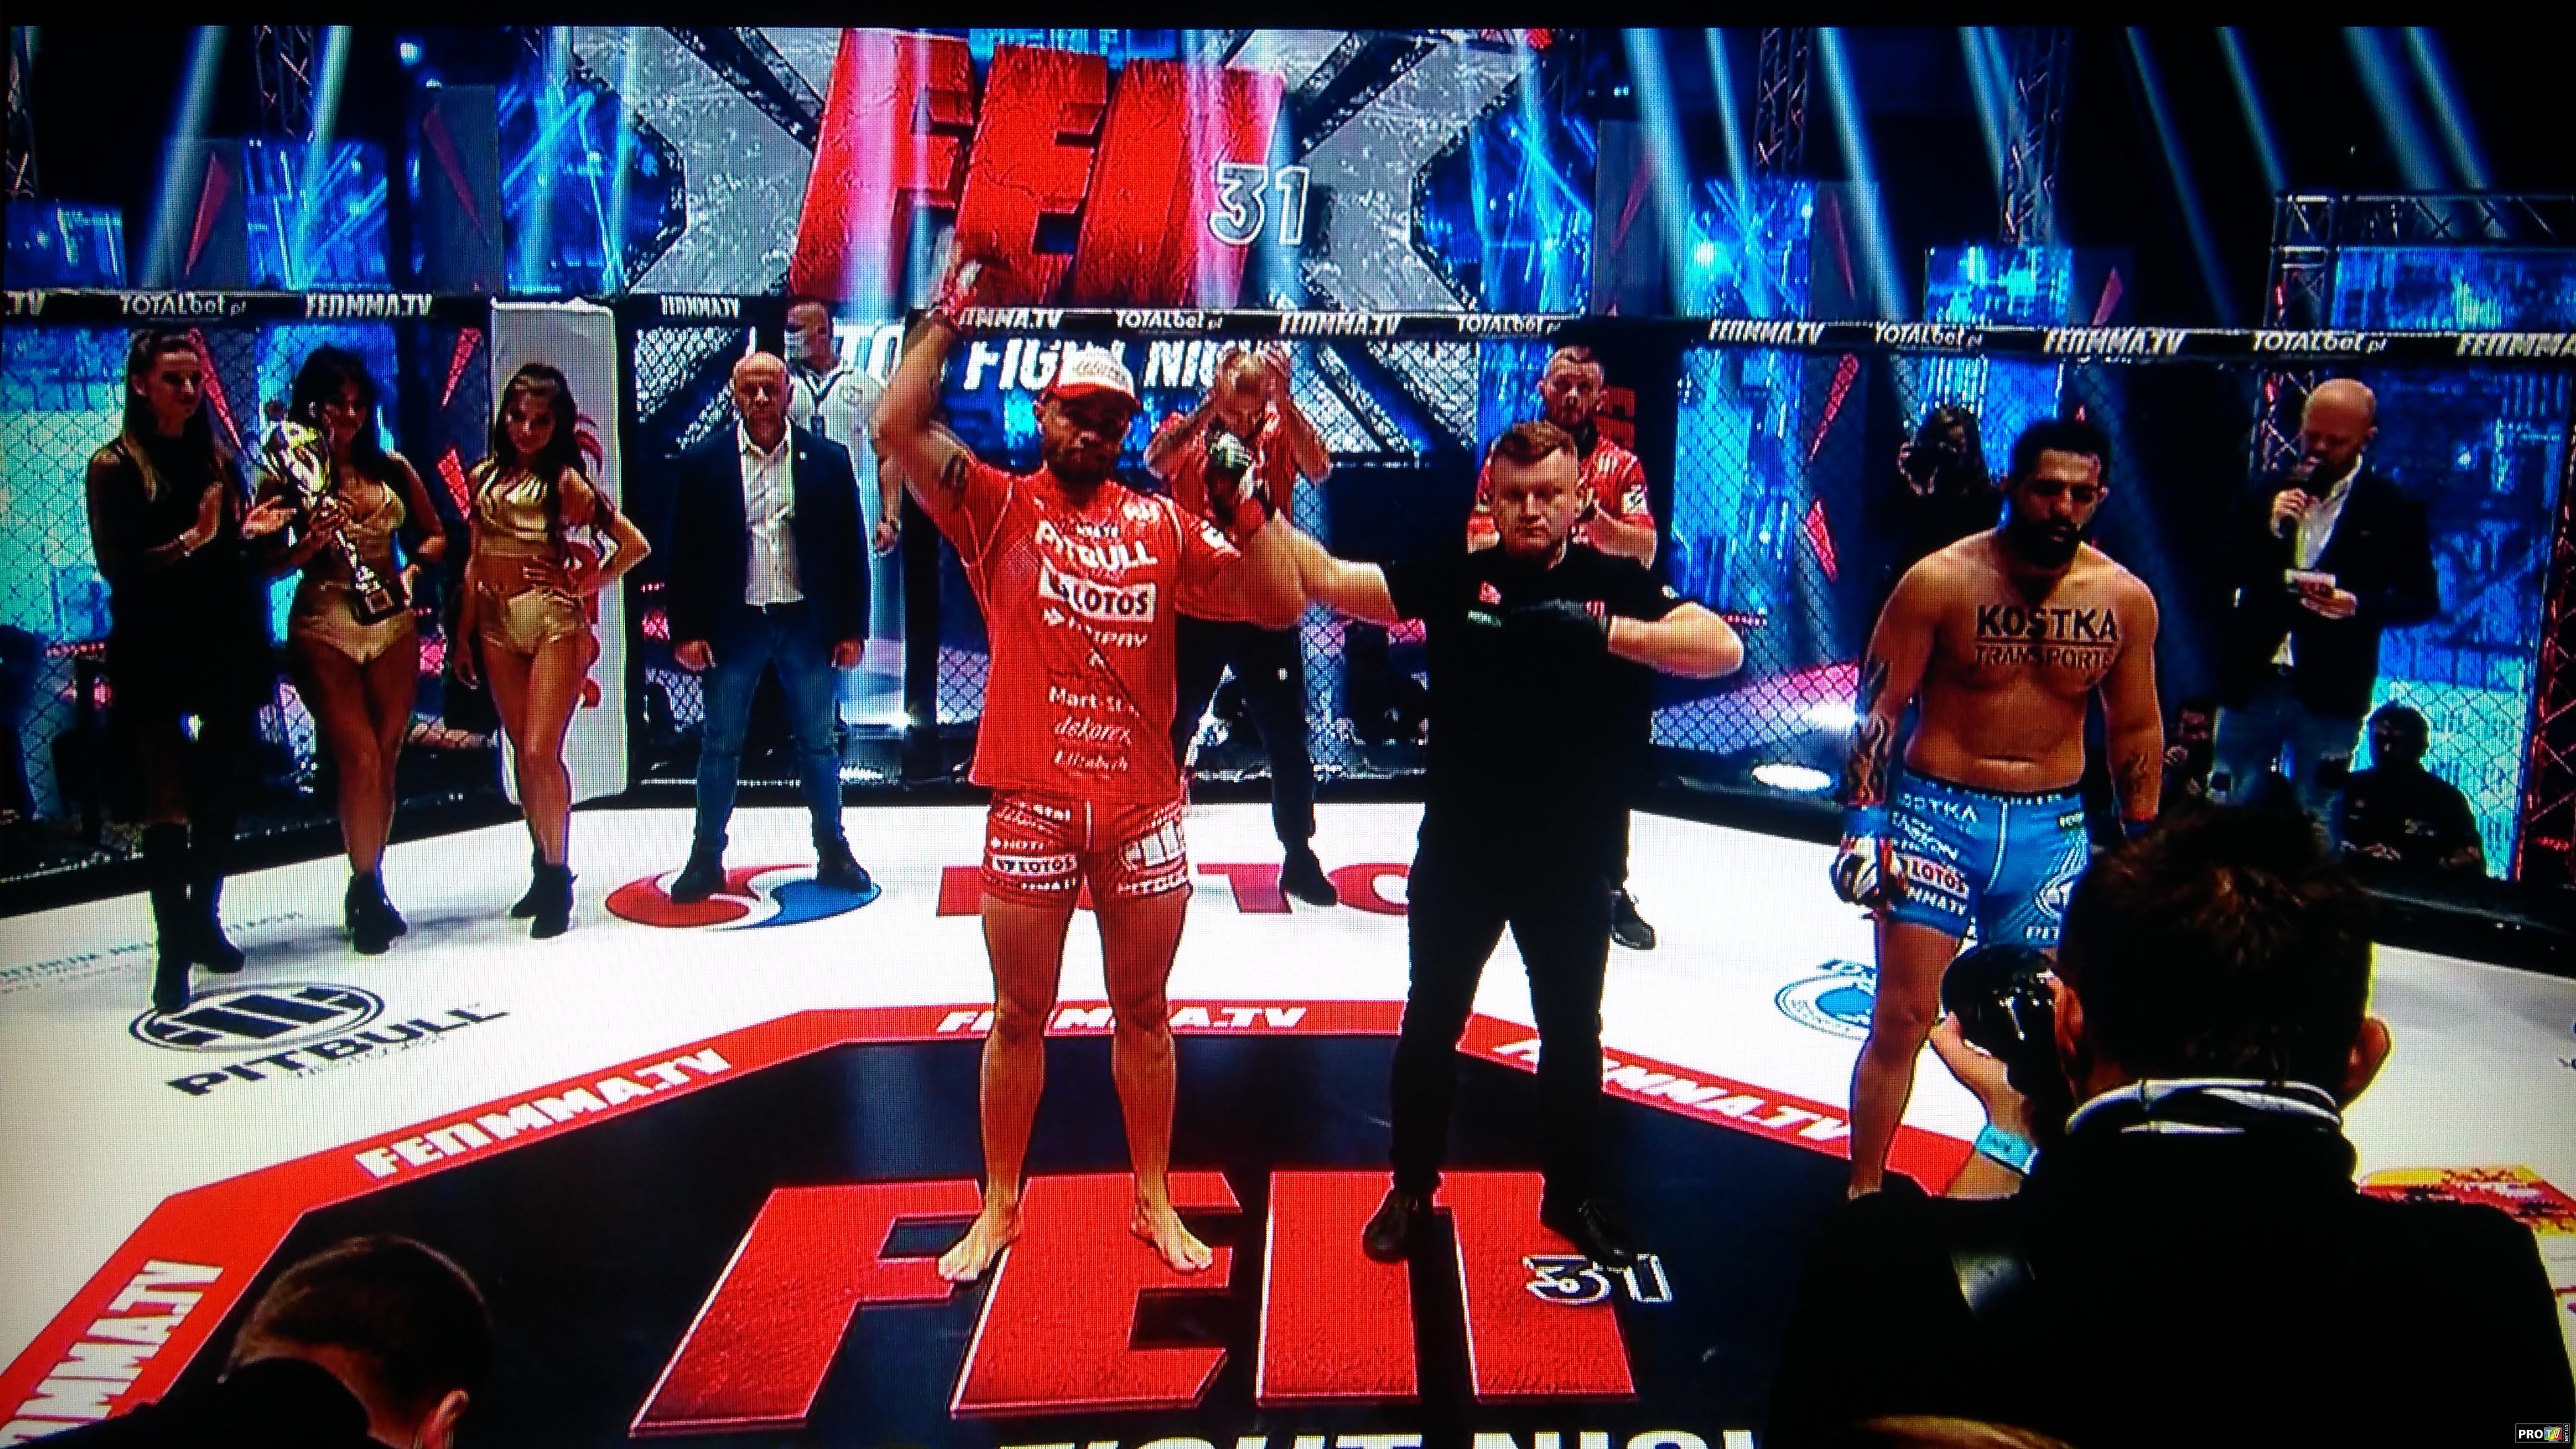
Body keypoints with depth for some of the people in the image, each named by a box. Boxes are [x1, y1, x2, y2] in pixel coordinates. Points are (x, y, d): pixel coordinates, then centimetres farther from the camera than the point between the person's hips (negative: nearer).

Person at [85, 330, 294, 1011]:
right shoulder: (115, 467, -3)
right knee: (168, 802, -8)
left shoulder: (219, 460, 11)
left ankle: (204, 920, 27)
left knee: (222, 794, 12)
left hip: (228, 652, 5)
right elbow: (117, 565, -11)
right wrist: (193, 540, -22)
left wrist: (253, 532, -6)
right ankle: (173, 949, -4)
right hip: (155, 657, -5)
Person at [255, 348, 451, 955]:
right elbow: (262, 564, -3)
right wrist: (309, 545, -20)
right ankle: (367, 890, 5)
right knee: (361, 760, -11)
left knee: (384, 761, 7)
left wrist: (411, 570, -3)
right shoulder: (288, 477, -1)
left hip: (393, 626, 3)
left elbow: (435, 536, 16)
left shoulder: (392, 468, 7)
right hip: (323, 628, -3)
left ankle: (369, 888, 21)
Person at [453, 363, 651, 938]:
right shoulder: (486, 475, 8)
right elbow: (475, 558, 14)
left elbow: (634, 544, -9)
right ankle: (544, 867, 22)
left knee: (542, 752, -9)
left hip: (554, 621, -5)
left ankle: (558, 876, 4)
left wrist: (586, 586, -6)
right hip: (498, 622, 6)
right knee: (522, 754, 11)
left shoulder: (565, 481, -7)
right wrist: (464, 635, 14)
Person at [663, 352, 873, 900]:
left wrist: (852, 628, -2)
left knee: (819, 744, 9)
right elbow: (684, 554, 1)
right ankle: (707, 859, 19)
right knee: (720, 746, 8)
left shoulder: (828, 460, 1)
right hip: (733, 624, 0)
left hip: (806, 623, 0)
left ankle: (833, 853, 22)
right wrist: (686, 631, -6)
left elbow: (850, 550, 2)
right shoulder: (704, 463, 0)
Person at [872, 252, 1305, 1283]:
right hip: (1030, 803, -2)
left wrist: (1245, 495, -8)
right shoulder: (997, 506, 0)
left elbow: (1281, 605, 2)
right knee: (1018, 1017, 11)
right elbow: (896, 428, -15)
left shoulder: (1164, 523, 6)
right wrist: (953, 306, -14)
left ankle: (1154, 1201, 29)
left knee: (1143, 1012, 14)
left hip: (1143, 807, 2)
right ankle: (997, 1207, 27)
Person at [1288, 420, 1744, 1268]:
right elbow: (1329, 581, -10)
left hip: (1571, 857, 0)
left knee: (1573, 1030, 15)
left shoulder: (1616, 584, -5)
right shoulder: (1452, 578, -5)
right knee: (1431, 1024, 12)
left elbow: (1722, 648, -17)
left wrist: (1604, 630, -28)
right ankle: (1412, 1191, 31)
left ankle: (1574, 1196, 35)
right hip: (1458, 848, 0)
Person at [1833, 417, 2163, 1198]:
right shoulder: (1941, 580, -10)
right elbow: (1878, 707, -7)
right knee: (1903, 1017, -1)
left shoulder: (2125, 598, 0)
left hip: (2053, 826, 3)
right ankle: (1862, 1193, 14)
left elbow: (2136, 730, 10)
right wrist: (1863, 821, -14)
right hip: (1939, 812, -3)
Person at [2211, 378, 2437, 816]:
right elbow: (2225, 574, 1)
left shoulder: (2393, 510, -1)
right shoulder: (2267, 493, 6)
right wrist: (2270, 528, -14)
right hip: (2252, 681, 2)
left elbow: (2423, 600, 1)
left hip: (2330, 695, -2)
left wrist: (2360, 605, -17)